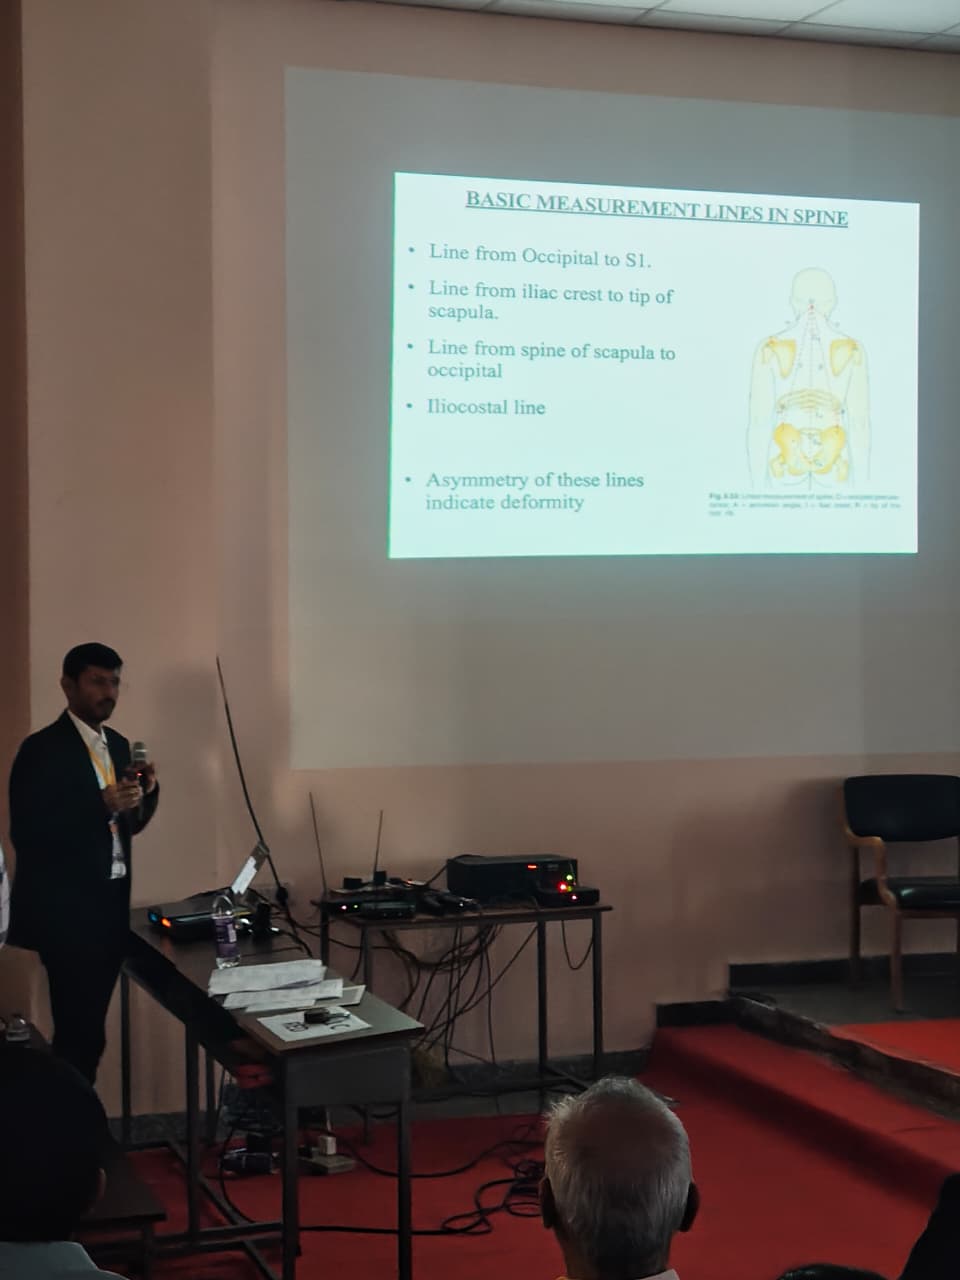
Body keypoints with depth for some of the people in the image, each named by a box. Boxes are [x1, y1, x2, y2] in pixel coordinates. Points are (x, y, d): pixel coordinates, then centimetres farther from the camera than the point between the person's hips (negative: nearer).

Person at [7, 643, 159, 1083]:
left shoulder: (118, 745, 12)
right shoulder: (42, 749, -11)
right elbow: (26, 833, -18)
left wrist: (146, 792, -3)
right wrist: (101, 804, -25)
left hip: (111, 903, 7)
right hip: (67, 908, -7)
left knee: (87, 1031, 12)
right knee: (78, 1034, -8)